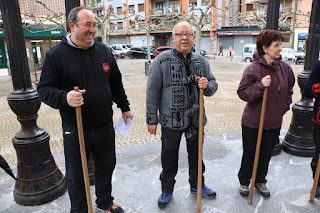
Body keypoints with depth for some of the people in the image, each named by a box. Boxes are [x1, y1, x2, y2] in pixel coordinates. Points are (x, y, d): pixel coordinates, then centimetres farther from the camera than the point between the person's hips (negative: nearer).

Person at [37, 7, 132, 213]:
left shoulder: (104, 50, 6)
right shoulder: (56, 54, -7)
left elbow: (116, 83, 13)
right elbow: (44, 89, -7)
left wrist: (125, 107, 16)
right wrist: (64, 98, -28)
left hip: (104, 126, 4)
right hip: (75, 129, -3)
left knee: (107, 166, 19)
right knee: (76, 174, 12)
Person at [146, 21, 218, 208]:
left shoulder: (201, 61, 5)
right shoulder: (162, 61, -7)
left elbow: (213, 85, 12)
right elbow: (153, 92, -6)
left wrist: (207, 85, -13)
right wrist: (152, 119, -6)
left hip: (195, 119, 4)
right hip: (171, 120, -3)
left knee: (196, 155, 20)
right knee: (169, 159, 11)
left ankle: (197, 184, 44)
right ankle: (167, 190, 34)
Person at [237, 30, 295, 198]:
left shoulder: (285, 68, 1)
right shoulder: (253, 68, -16)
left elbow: (289, 89, 18)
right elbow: (242, 93, -17)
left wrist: (285, 106, 9)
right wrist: (260, 85, -30)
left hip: (274, 122, 5)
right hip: (252, 122, -4)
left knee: (266, 154, 17)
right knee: (249, 154, 11)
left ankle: (260, 181, 38)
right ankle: (244, 181, 32)